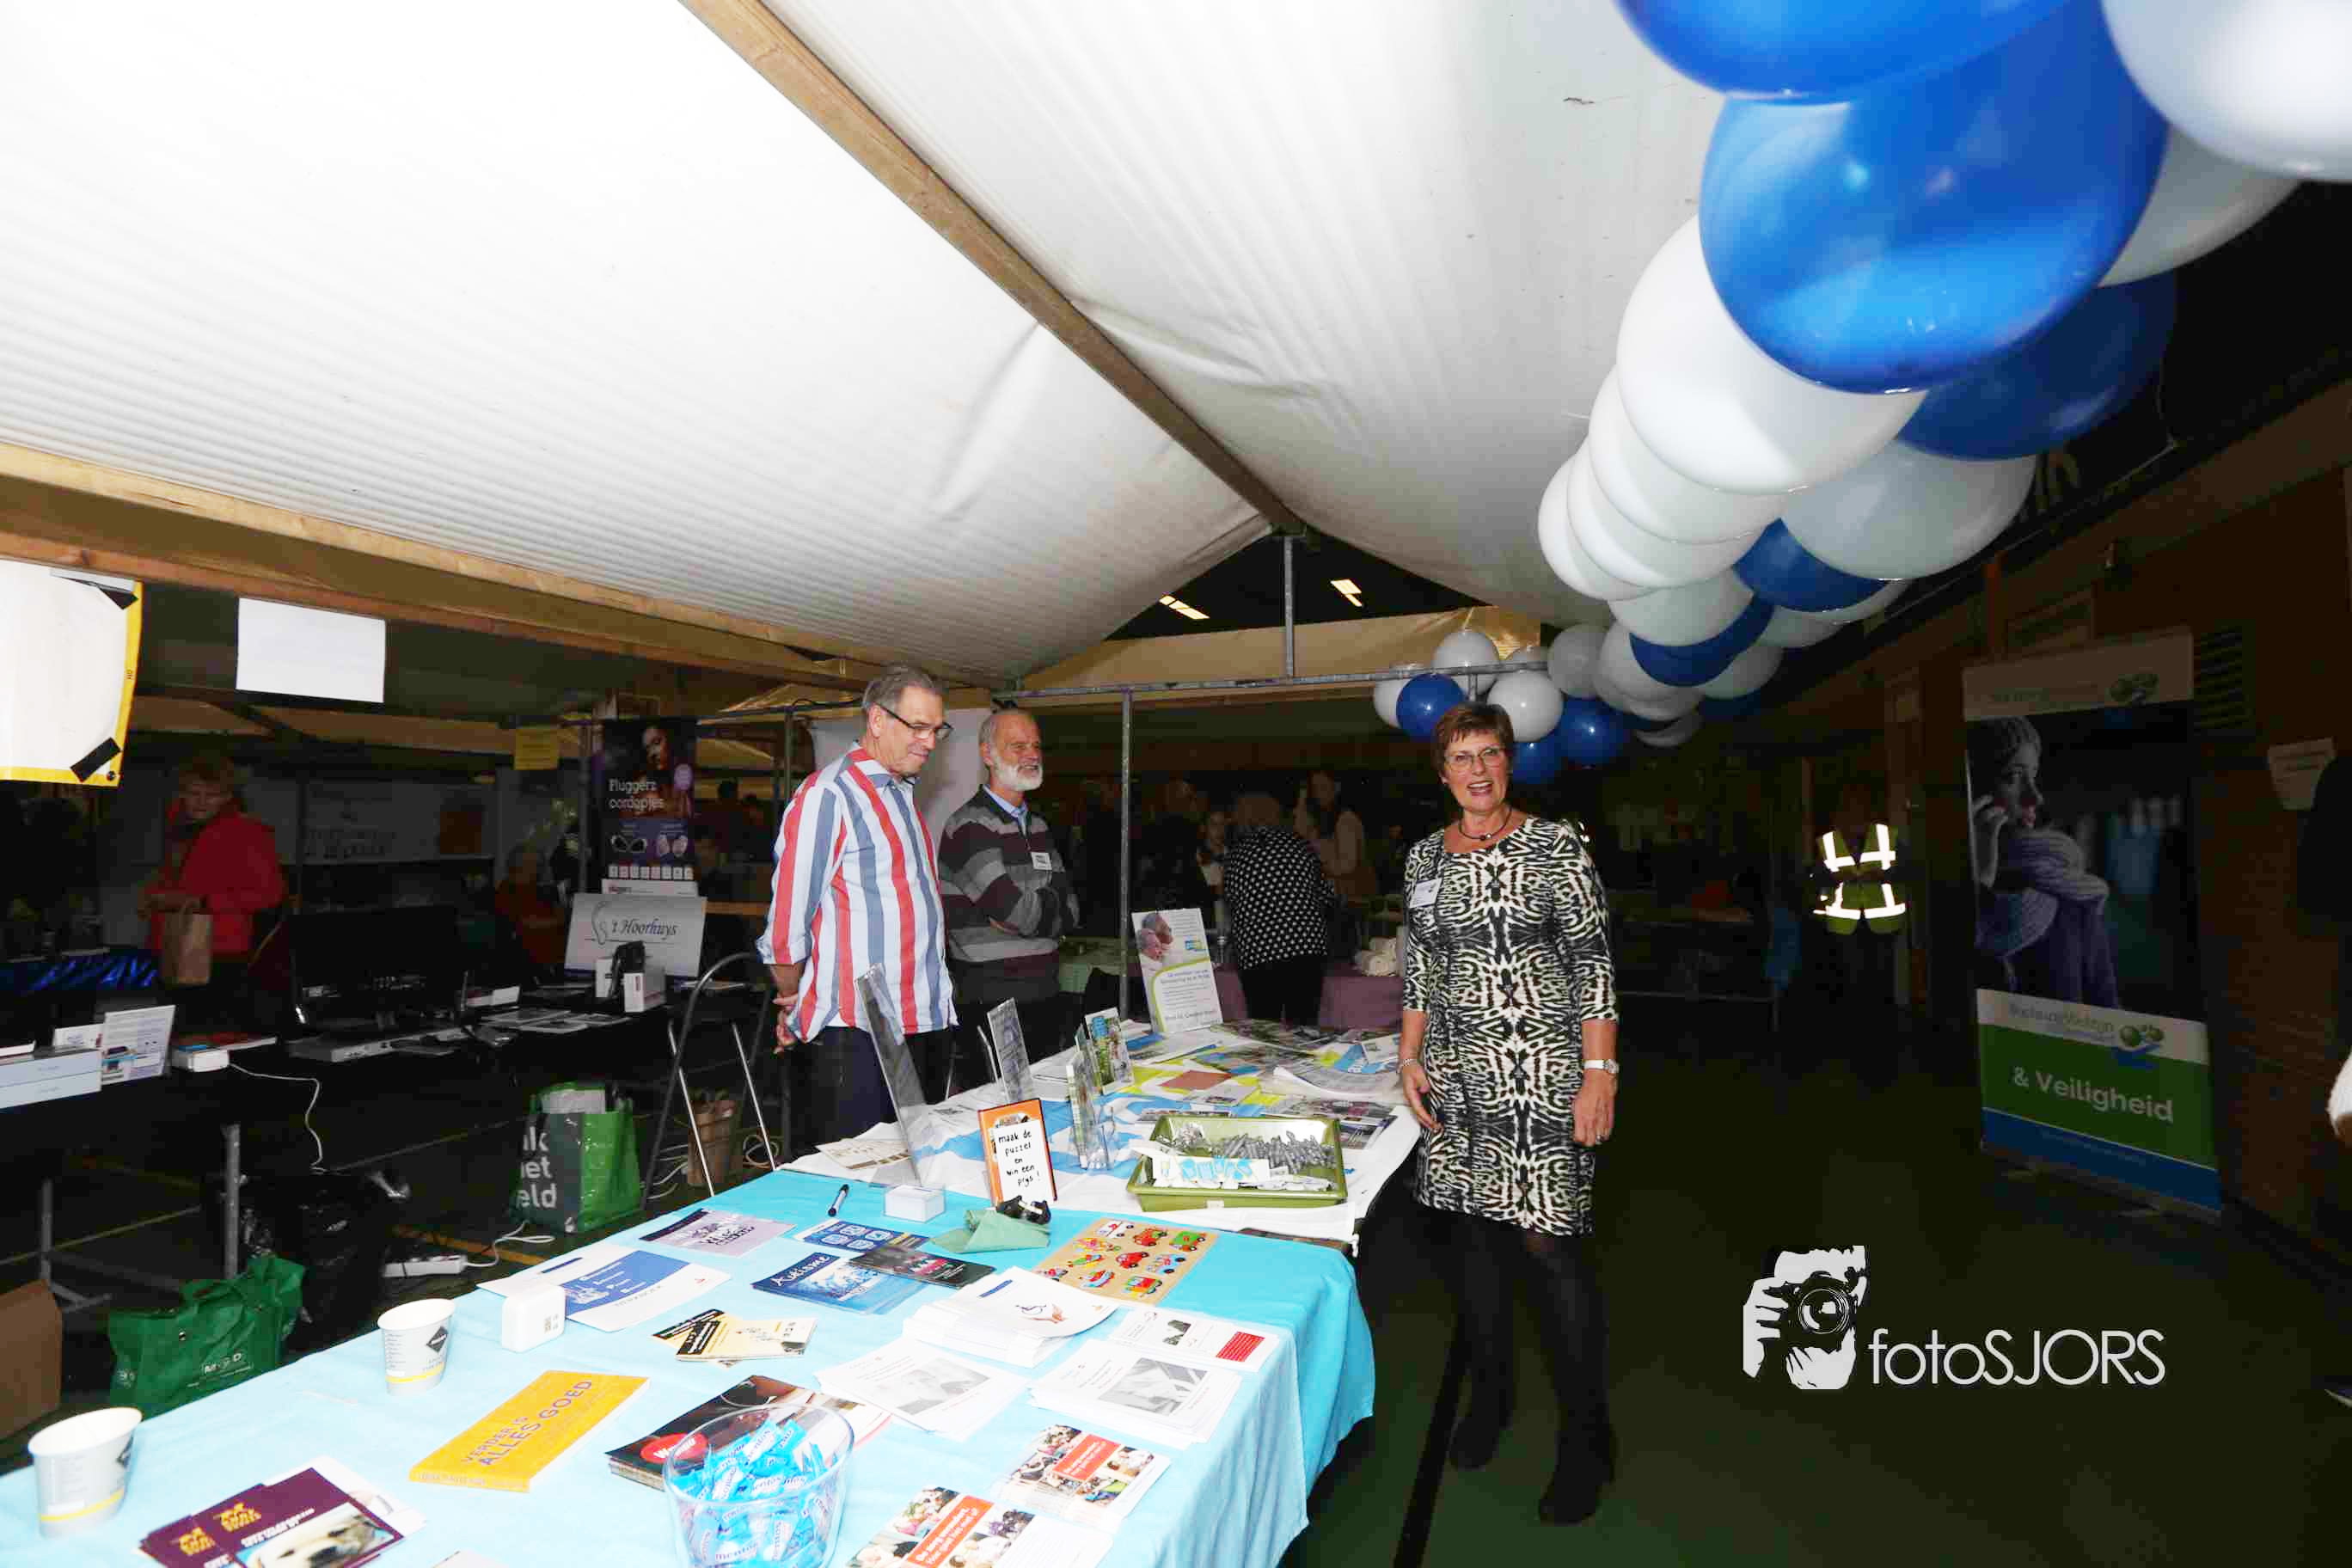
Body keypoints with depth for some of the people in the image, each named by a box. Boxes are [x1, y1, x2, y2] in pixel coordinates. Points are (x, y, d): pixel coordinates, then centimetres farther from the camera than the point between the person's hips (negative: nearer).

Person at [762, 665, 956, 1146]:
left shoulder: (902, 795, 18)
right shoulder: (828, 795, -12)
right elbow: (789, 915, -11)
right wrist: (793, 1005, 2)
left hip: (915, 1024, 8)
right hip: (855, 1032, -8)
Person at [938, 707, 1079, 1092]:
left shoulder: (1037, 825, 14)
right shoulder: (969, 827, -13)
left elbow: (1070, 909, 6)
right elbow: (1020, 912, -21)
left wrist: (1023, 910, -10)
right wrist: (1022, 910, -2)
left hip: (1045, 999, 8)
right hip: (991, 1006, -7)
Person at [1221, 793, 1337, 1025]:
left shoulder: (1236, 854, 4)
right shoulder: (1299, 845, 4)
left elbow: (1231, 905, 9)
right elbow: (1328, 896, 9)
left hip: (1256, 954, 0)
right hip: (1305, 948, 0)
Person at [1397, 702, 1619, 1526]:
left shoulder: (1556, 843, -5)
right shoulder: (1426, 856, 7)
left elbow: (1594, 964, -8)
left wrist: (1600, 1073, -13)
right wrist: (1410, 1055, 5)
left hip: (1541, 1068, -4)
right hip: (1457, 1069, 4)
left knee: (1550, 1241, -3)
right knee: (1477, 1229, 13)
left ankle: (1586, 1435, 16)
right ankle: (1490, 1392, 33)